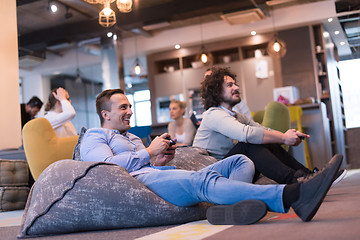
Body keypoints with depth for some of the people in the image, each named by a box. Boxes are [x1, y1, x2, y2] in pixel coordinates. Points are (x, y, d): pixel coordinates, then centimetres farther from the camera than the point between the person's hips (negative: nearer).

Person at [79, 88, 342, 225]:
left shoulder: (131, 137, 39)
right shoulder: (94, 137, 13)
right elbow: (106, 166, -8)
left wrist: (161, 162, 12)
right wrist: (149, 153, -2)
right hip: (137, 181, -8)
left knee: (241, 161, -7)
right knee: (203, 179, -37)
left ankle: (234, 206, -43)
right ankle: (294, 196, -54)